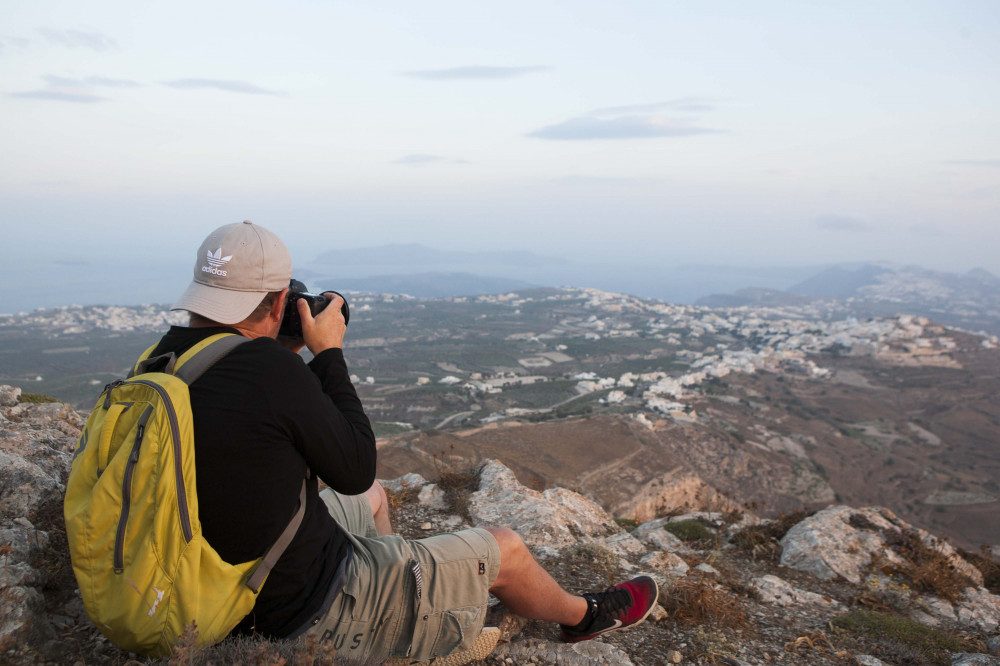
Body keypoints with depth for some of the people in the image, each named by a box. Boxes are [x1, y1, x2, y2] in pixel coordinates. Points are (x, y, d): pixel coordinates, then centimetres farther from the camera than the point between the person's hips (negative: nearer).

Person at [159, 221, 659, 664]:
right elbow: (355, 469, -17)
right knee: (504, 549, 8)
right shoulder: (268, 369, -31)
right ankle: (582, 616, 40)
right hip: (312, 616, -8)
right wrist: (328, 353, -12)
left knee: (373, 498, 32)